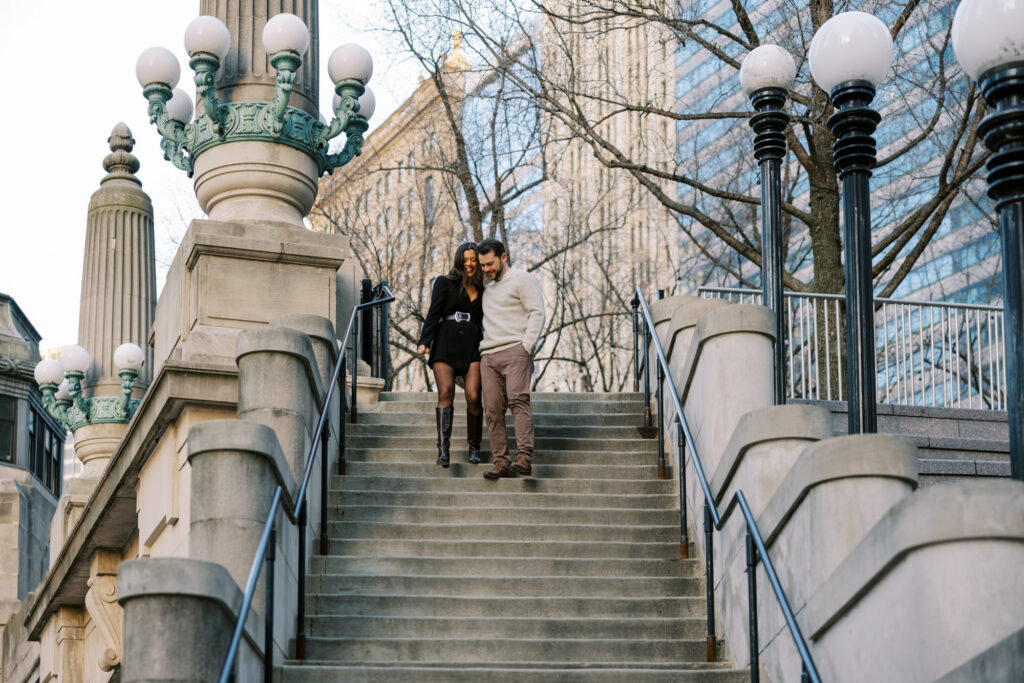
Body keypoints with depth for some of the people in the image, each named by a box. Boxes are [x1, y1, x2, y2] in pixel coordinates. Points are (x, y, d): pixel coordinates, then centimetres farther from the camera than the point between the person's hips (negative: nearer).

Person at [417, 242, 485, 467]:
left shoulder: (482, 291, 19)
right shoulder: (445, 283, 10)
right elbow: (433, 314, 1)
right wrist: (424, 341, -12)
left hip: (472, 347, 2)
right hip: (446, 345, -2)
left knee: (473, 396, -11)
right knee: (446, 392, -18)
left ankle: (474, 448, 2)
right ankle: (443, 449, -25)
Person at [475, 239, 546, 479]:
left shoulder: (522, 279, 5)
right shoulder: (487, 288, 26)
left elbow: (537, 313, -4)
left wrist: (526, 346, -14)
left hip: (515, 351, -7)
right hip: (488, 355, 7)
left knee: (518, 400, -22)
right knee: (493, 410, -2)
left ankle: (524, 457, -30)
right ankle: (500, 462, -3)